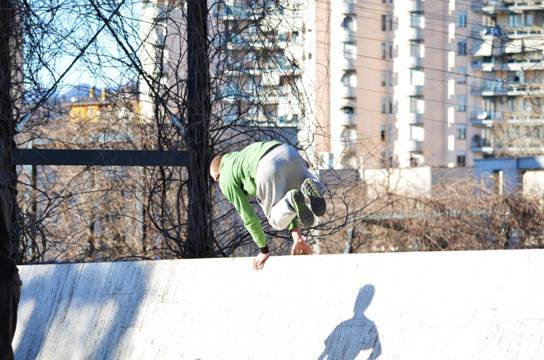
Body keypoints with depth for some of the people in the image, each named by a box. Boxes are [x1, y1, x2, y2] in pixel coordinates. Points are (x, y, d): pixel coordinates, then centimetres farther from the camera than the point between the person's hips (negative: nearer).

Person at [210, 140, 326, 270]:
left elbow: (249, 218, 22)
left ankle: (294, 201, -19)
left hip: (269, 167, -5)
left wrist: (264, 251, 32)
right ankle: (309, 190, -9)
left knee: (278, 220, 13)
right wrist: (297, 237, 35)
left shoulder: (226, 181, 26)